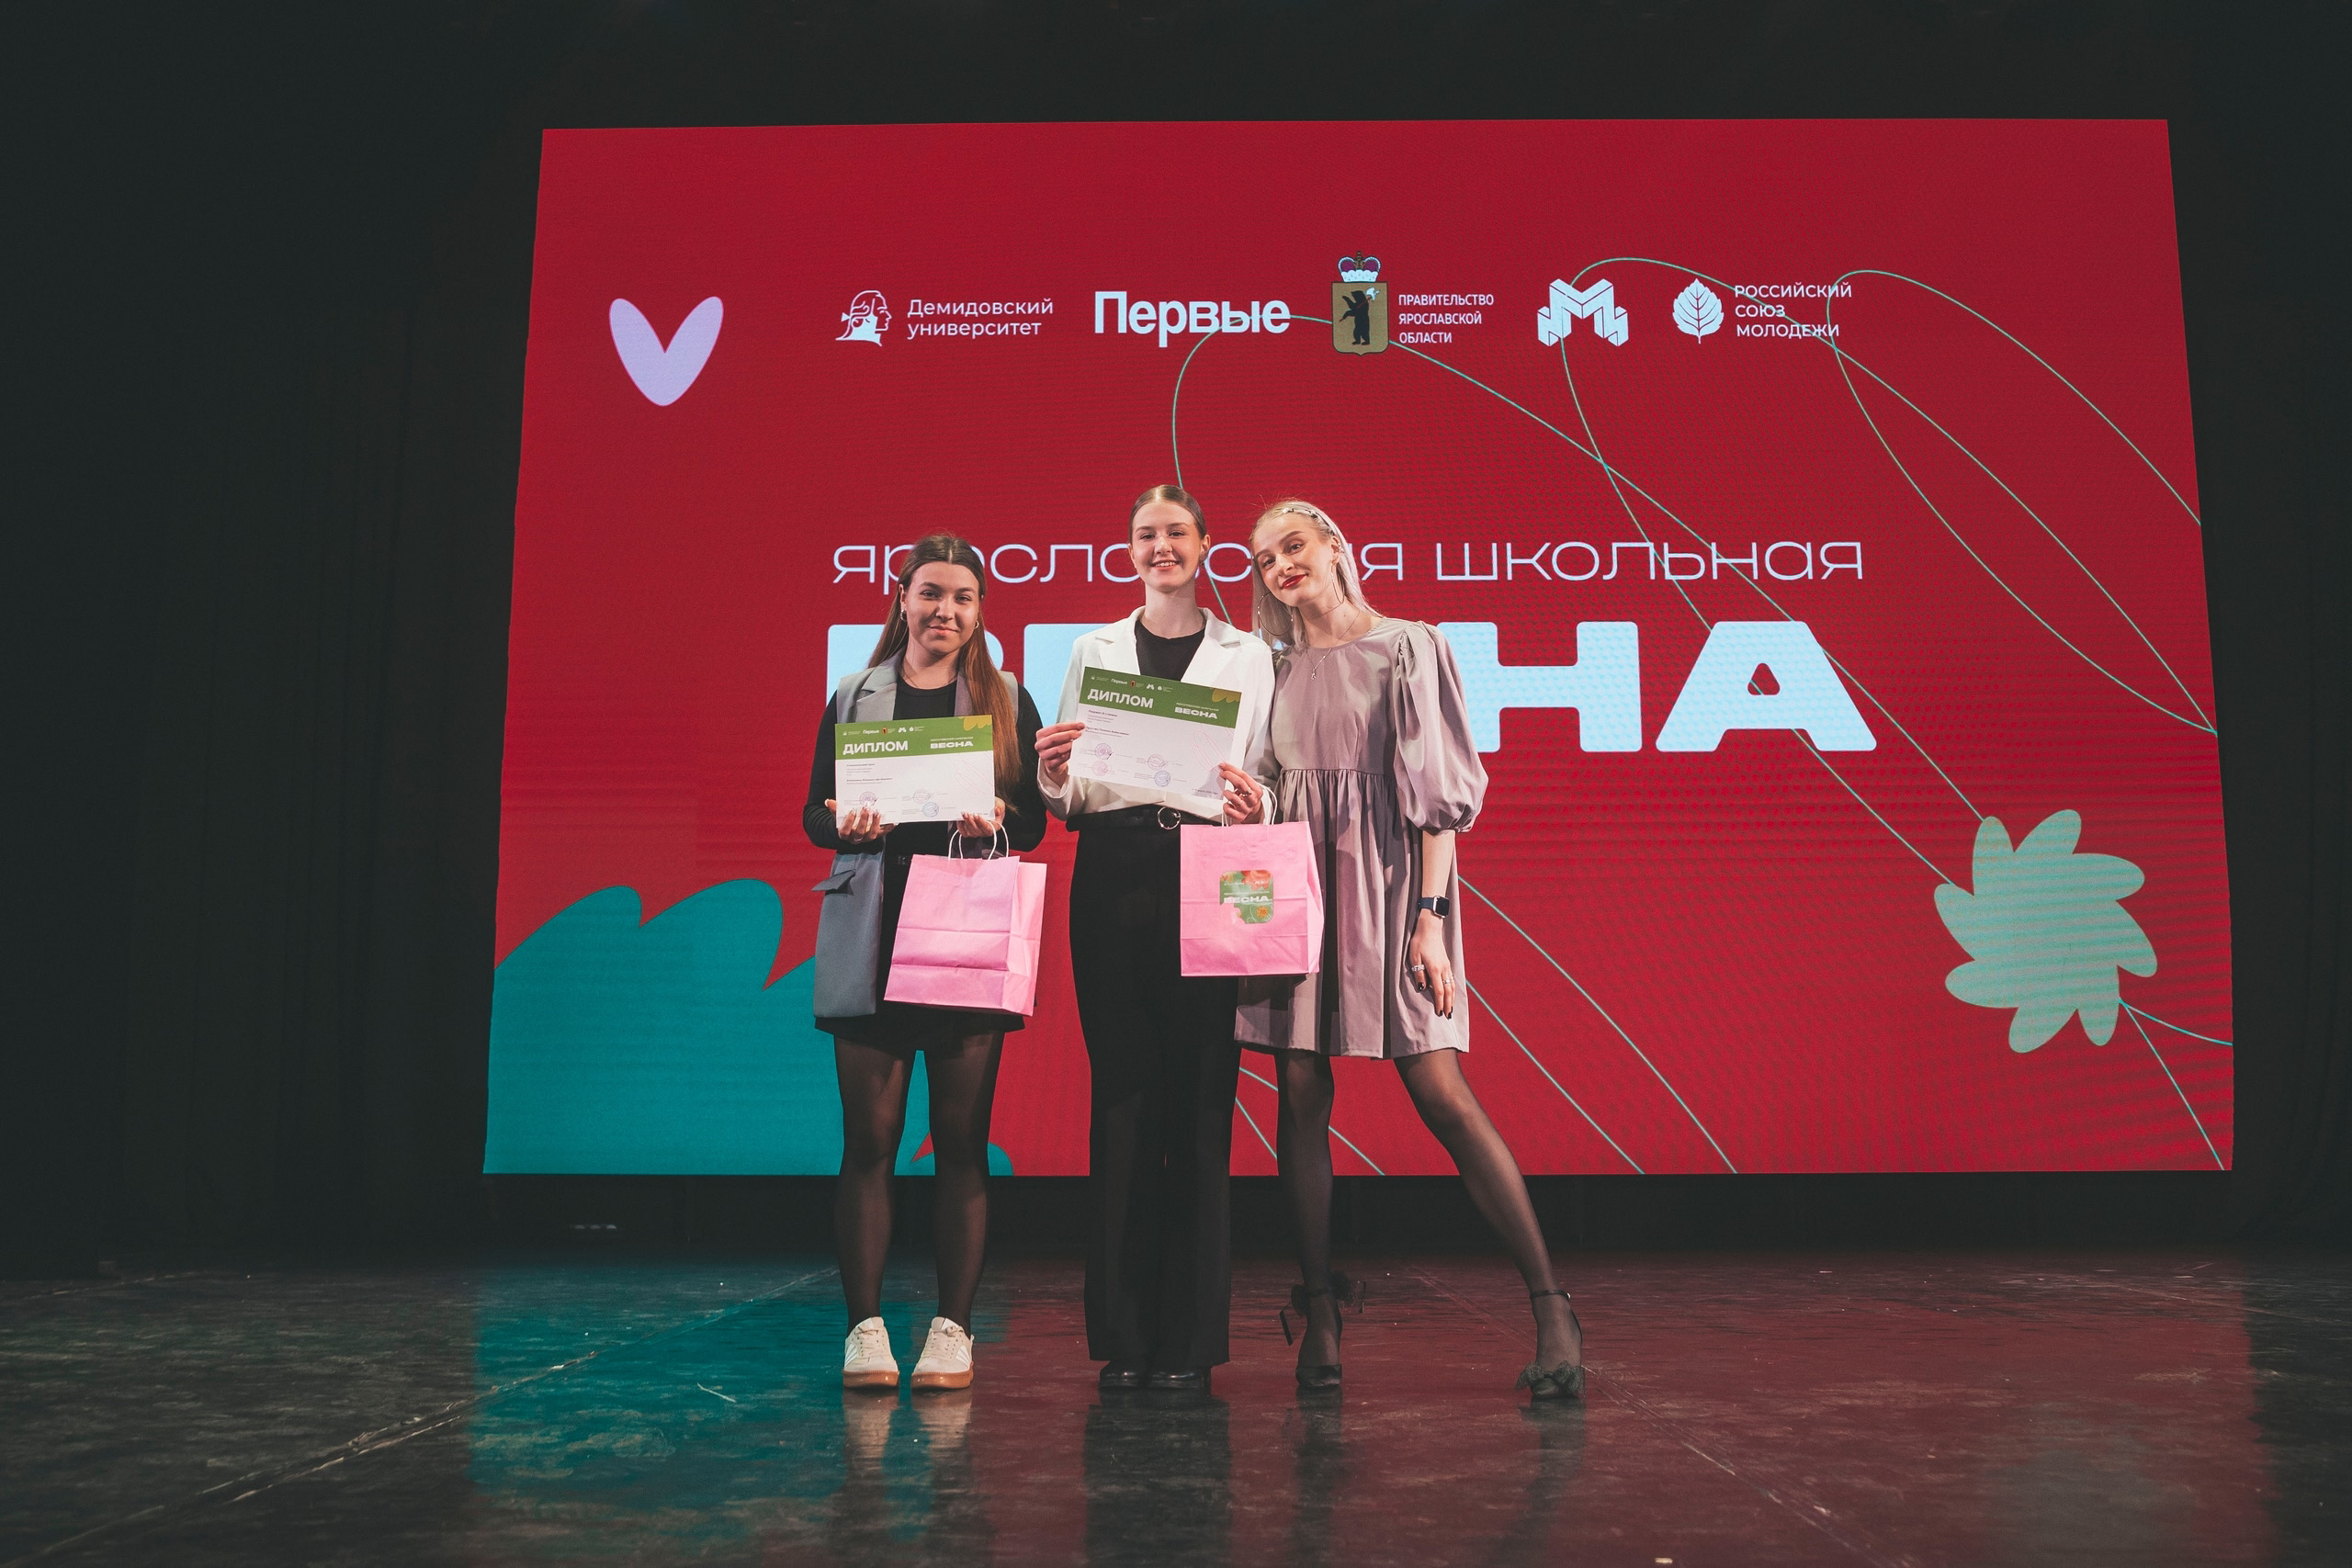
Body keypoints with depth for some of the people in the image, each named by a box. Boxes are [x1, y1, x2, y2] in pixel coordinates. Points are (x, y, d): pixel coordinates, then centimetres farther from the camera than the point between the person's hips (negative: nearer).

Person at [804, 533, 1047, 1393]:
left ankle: (953, 1330, 9)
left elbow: (1034, 821, 7)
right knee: (869, 1136, 0)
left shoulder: (1007, 701, 11)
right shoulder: (853, 696, 13)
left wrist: (996, 821, -15)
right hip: (871, 935, 1)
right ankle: (866, 1327, 8)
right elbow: (814, 813, 10)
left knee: (961, 1140, 1)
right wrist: (845, 823, -12)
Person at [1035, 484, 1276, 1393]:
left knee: (1201, 1099, -3)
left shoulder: (1247, 656, 12)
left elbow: (1269, 778, 8)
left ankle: (1191, 1338, 5)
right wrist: (1052, 773, -8)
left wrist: (1253, 806, -14)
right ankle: (1124, 1335, 8)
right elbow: (1067, 800, 13)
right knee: (1122, 1097, 0)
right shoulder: (1093, 651, 16)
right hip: (1112, 880, 1)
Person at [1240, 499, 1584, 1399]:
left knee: (1441, 1093, -11)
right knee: (1301, 1096, 0)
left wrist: (1430, 915, -12)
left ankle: (1550, 1306, -4)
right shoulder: (1275, 666, 15)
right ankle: (1320, 1312, 9)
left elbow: (1436, 786, -4)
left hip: (1385, 878, -4)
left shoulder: (1406, 646, 2)